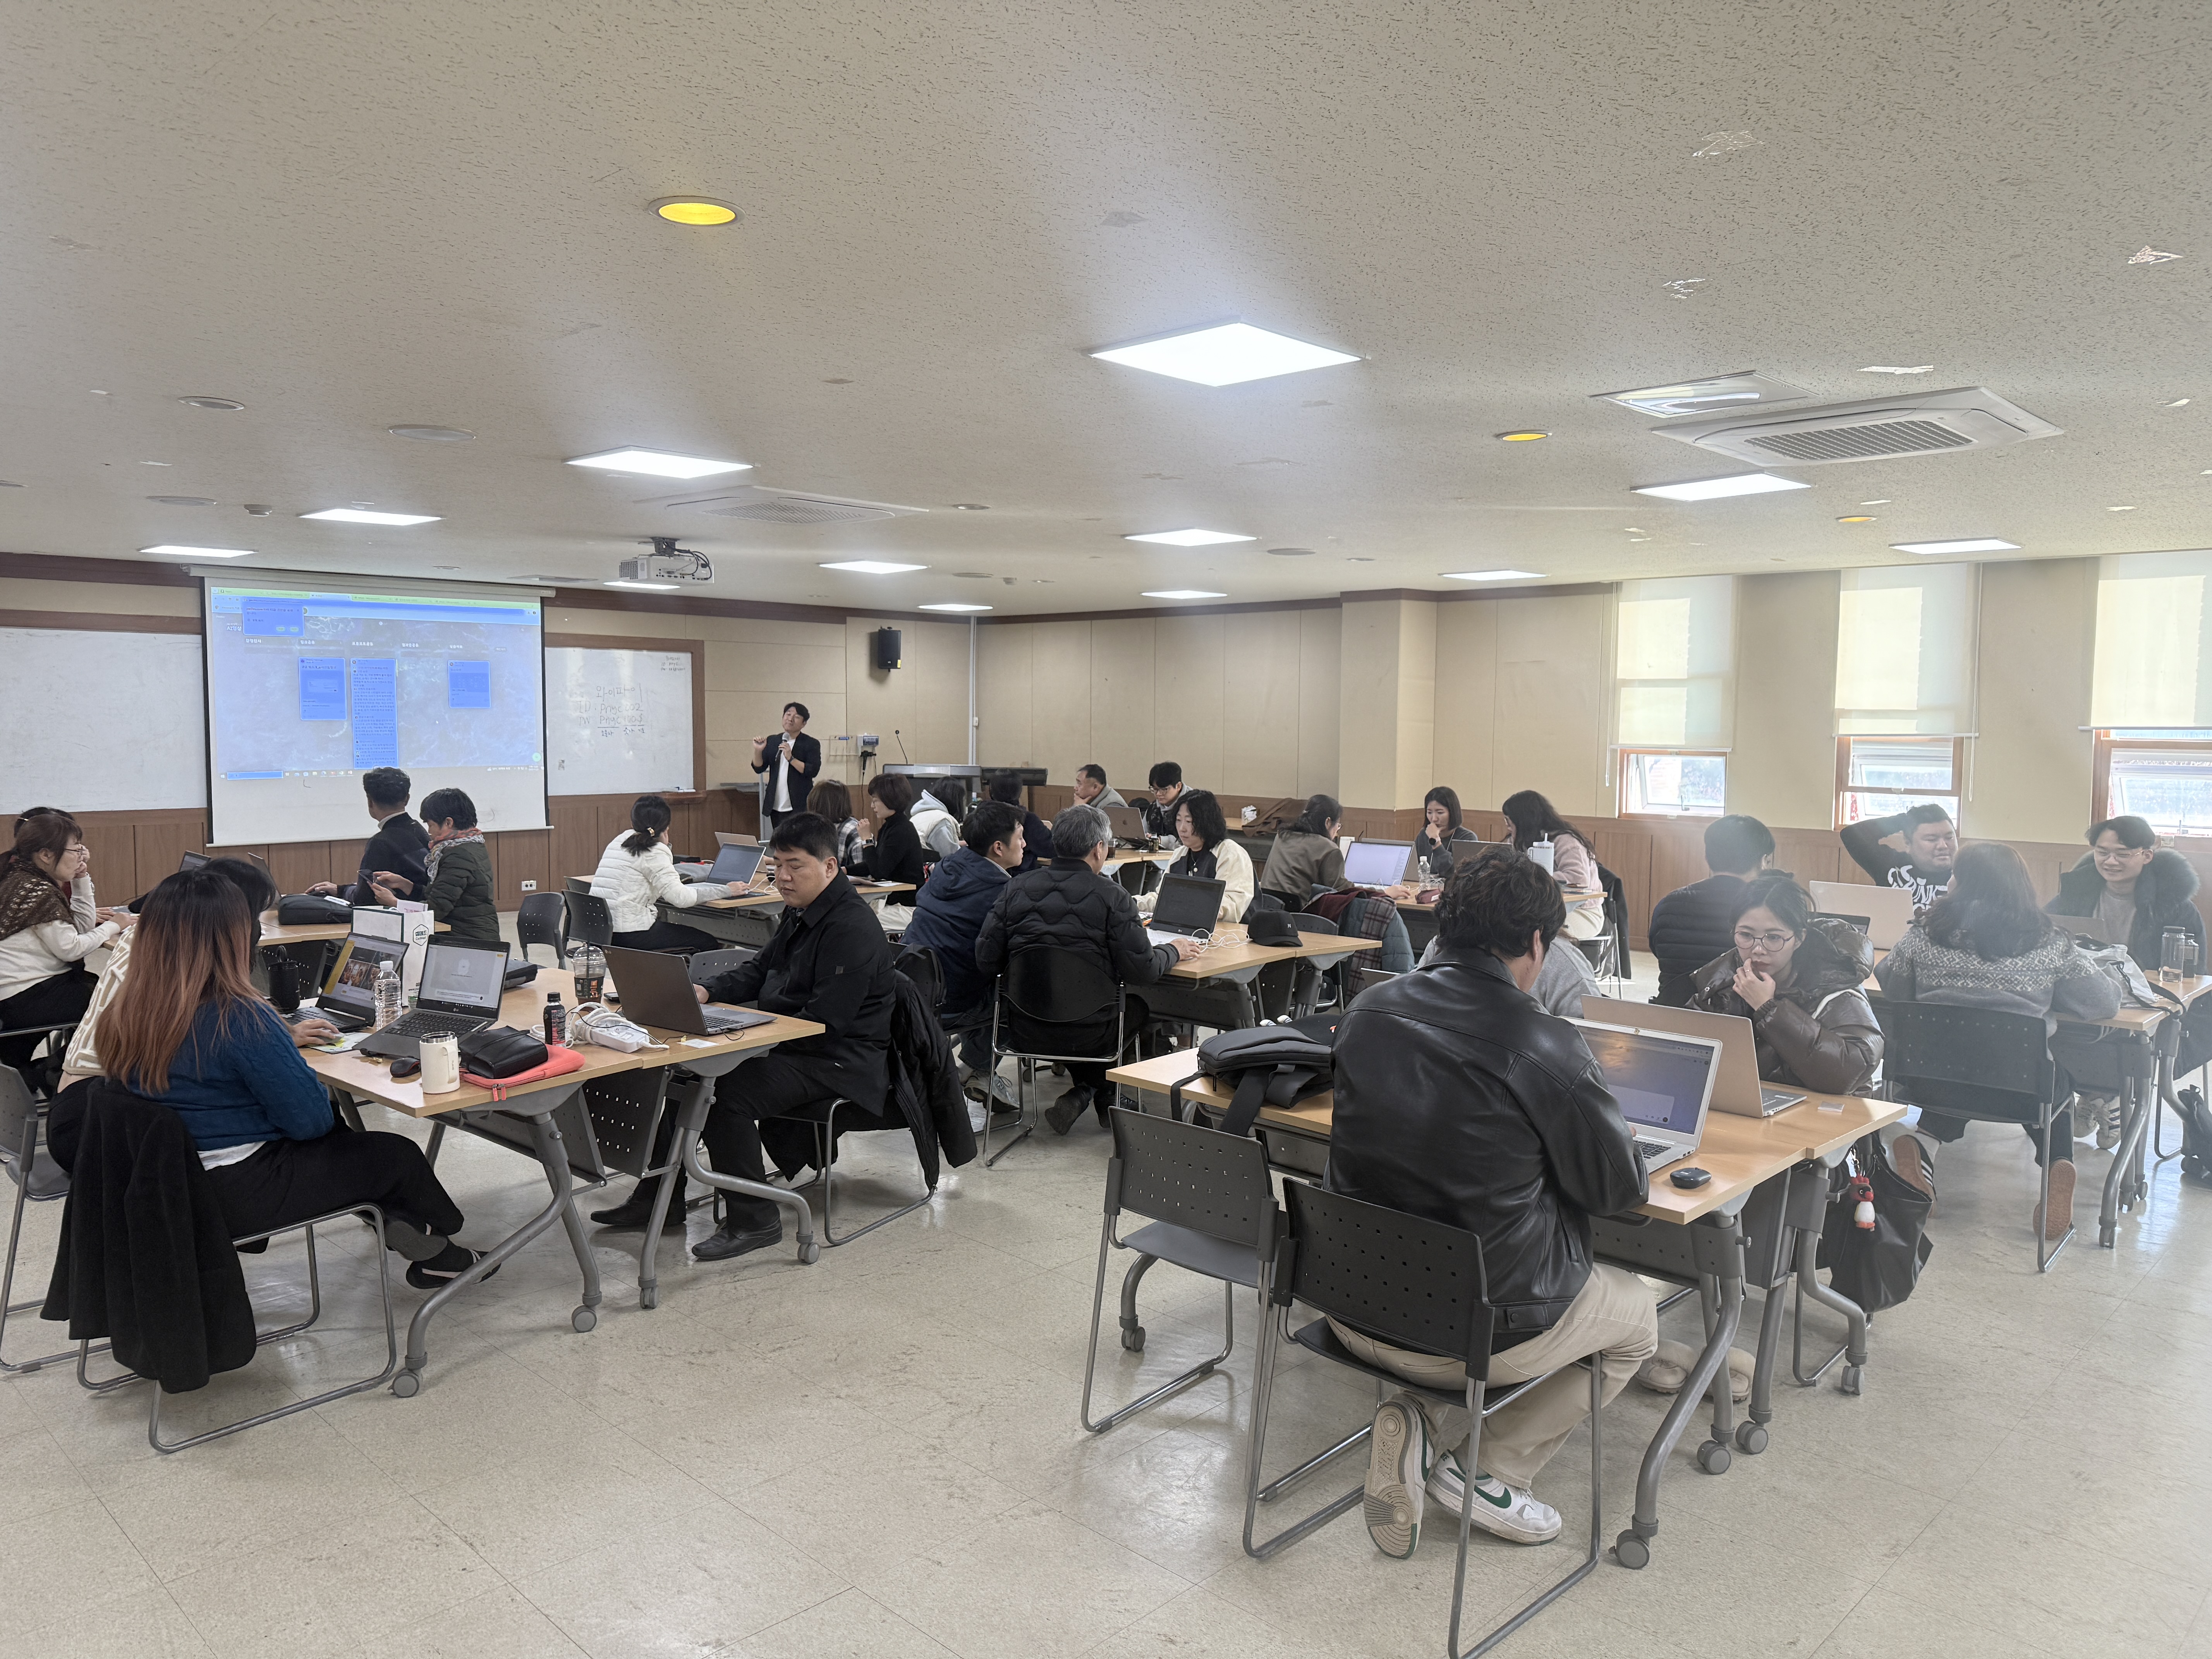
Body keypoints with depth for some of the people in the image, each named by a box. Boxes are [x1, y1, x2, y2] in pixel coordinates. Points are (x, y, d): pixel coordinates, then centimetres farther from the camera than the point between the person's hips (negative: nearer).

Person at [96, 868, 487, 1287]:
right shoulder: (237, 1017, -26)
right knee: (398, 1155, 10)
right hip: (237, 1197, -8)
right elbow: (309, 1118, -21)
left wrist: (282, 1039, 14)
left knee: (338, 1137, 25)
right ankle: (433, 1249, 34)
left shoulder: (123, 1013, -3)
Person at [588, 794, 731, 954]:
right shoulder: (653, 853, -10)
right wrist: (726, 890, -12)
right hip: (630, 933, -9)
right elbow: (681, 898, -19)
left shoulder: (620, 841, 15)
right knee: (708, 942, 2)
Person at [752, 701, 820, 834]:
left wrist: (791, 758, -22)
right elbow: (759, 769, 9)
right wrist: (758, 751, -9)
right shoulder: (772, 741, 11)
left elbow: (813, 771, -13)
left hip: (799, 808, -5)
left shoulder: (811, 744, -2)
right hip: (776, 807, 5)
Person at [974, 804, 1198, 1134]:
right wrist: (1173, 952, 11)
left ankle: (1083, 1093, 27)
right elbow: (1142, 971, -11)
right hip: (1083, 1033, -4)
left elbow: (986, 962, 0)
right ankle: (1103, 1097, 29)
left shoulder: (1017, 888, -1)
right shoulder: (1112, 896, -11)